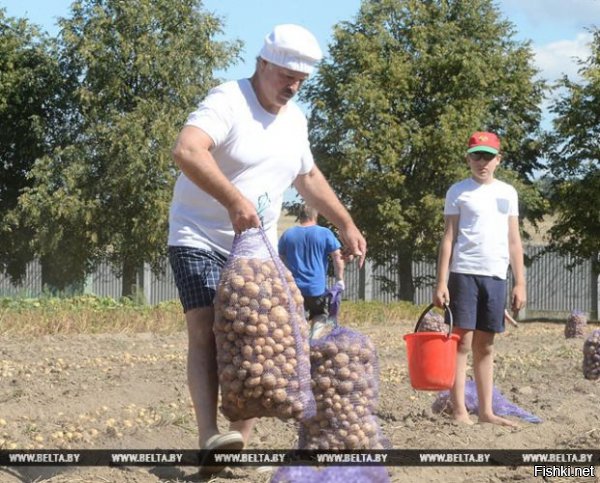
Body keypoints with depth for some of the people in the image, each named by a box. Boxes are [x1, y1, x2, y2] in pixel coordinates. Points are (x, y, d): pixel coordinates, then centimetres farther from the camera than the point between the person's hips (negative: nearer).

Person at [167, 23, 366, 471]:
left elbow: (309, 177, 26)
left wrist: (346, 224, 20)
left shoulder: (295, 119, 9)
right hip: (201, 240, -7)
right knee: (206, 331, -20)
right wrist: (234, 200, -43)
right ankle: (210, 437, -31)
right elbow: (186, 150, -35)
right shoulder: (228, 101, -16)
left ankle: (242, 439, -1)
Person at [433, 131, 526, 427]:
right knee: (462, 342, -5)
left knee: (485, 346, 8)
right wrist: (441, 281, -7)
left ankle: (486, 411, 11)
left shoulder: (508, 193, 13)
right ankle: (459, 411, -4)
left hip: (496, 276, 4)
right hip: (464, 274, -4)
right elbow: (448, 238, 0)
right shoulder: (458, 192, 2)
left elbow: (514, 241, 14)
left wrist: (520, 283, 8)